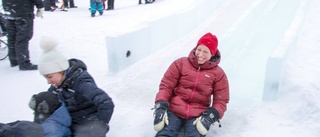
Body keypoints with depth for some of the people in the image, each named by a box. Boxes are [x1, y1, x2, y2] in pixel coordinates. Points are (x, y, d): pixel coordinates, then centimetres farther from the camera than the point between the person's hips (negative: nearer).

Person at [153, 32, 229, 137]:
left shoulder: (218, 73, 4)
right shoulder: (181, 63, 5)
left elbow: (221, 101, 3)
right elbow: (166, 85, 4)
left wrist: (209, 117, -14)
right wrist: (161, 107, -9)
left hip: (198, 115, 0)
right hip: (174, 110, 1)